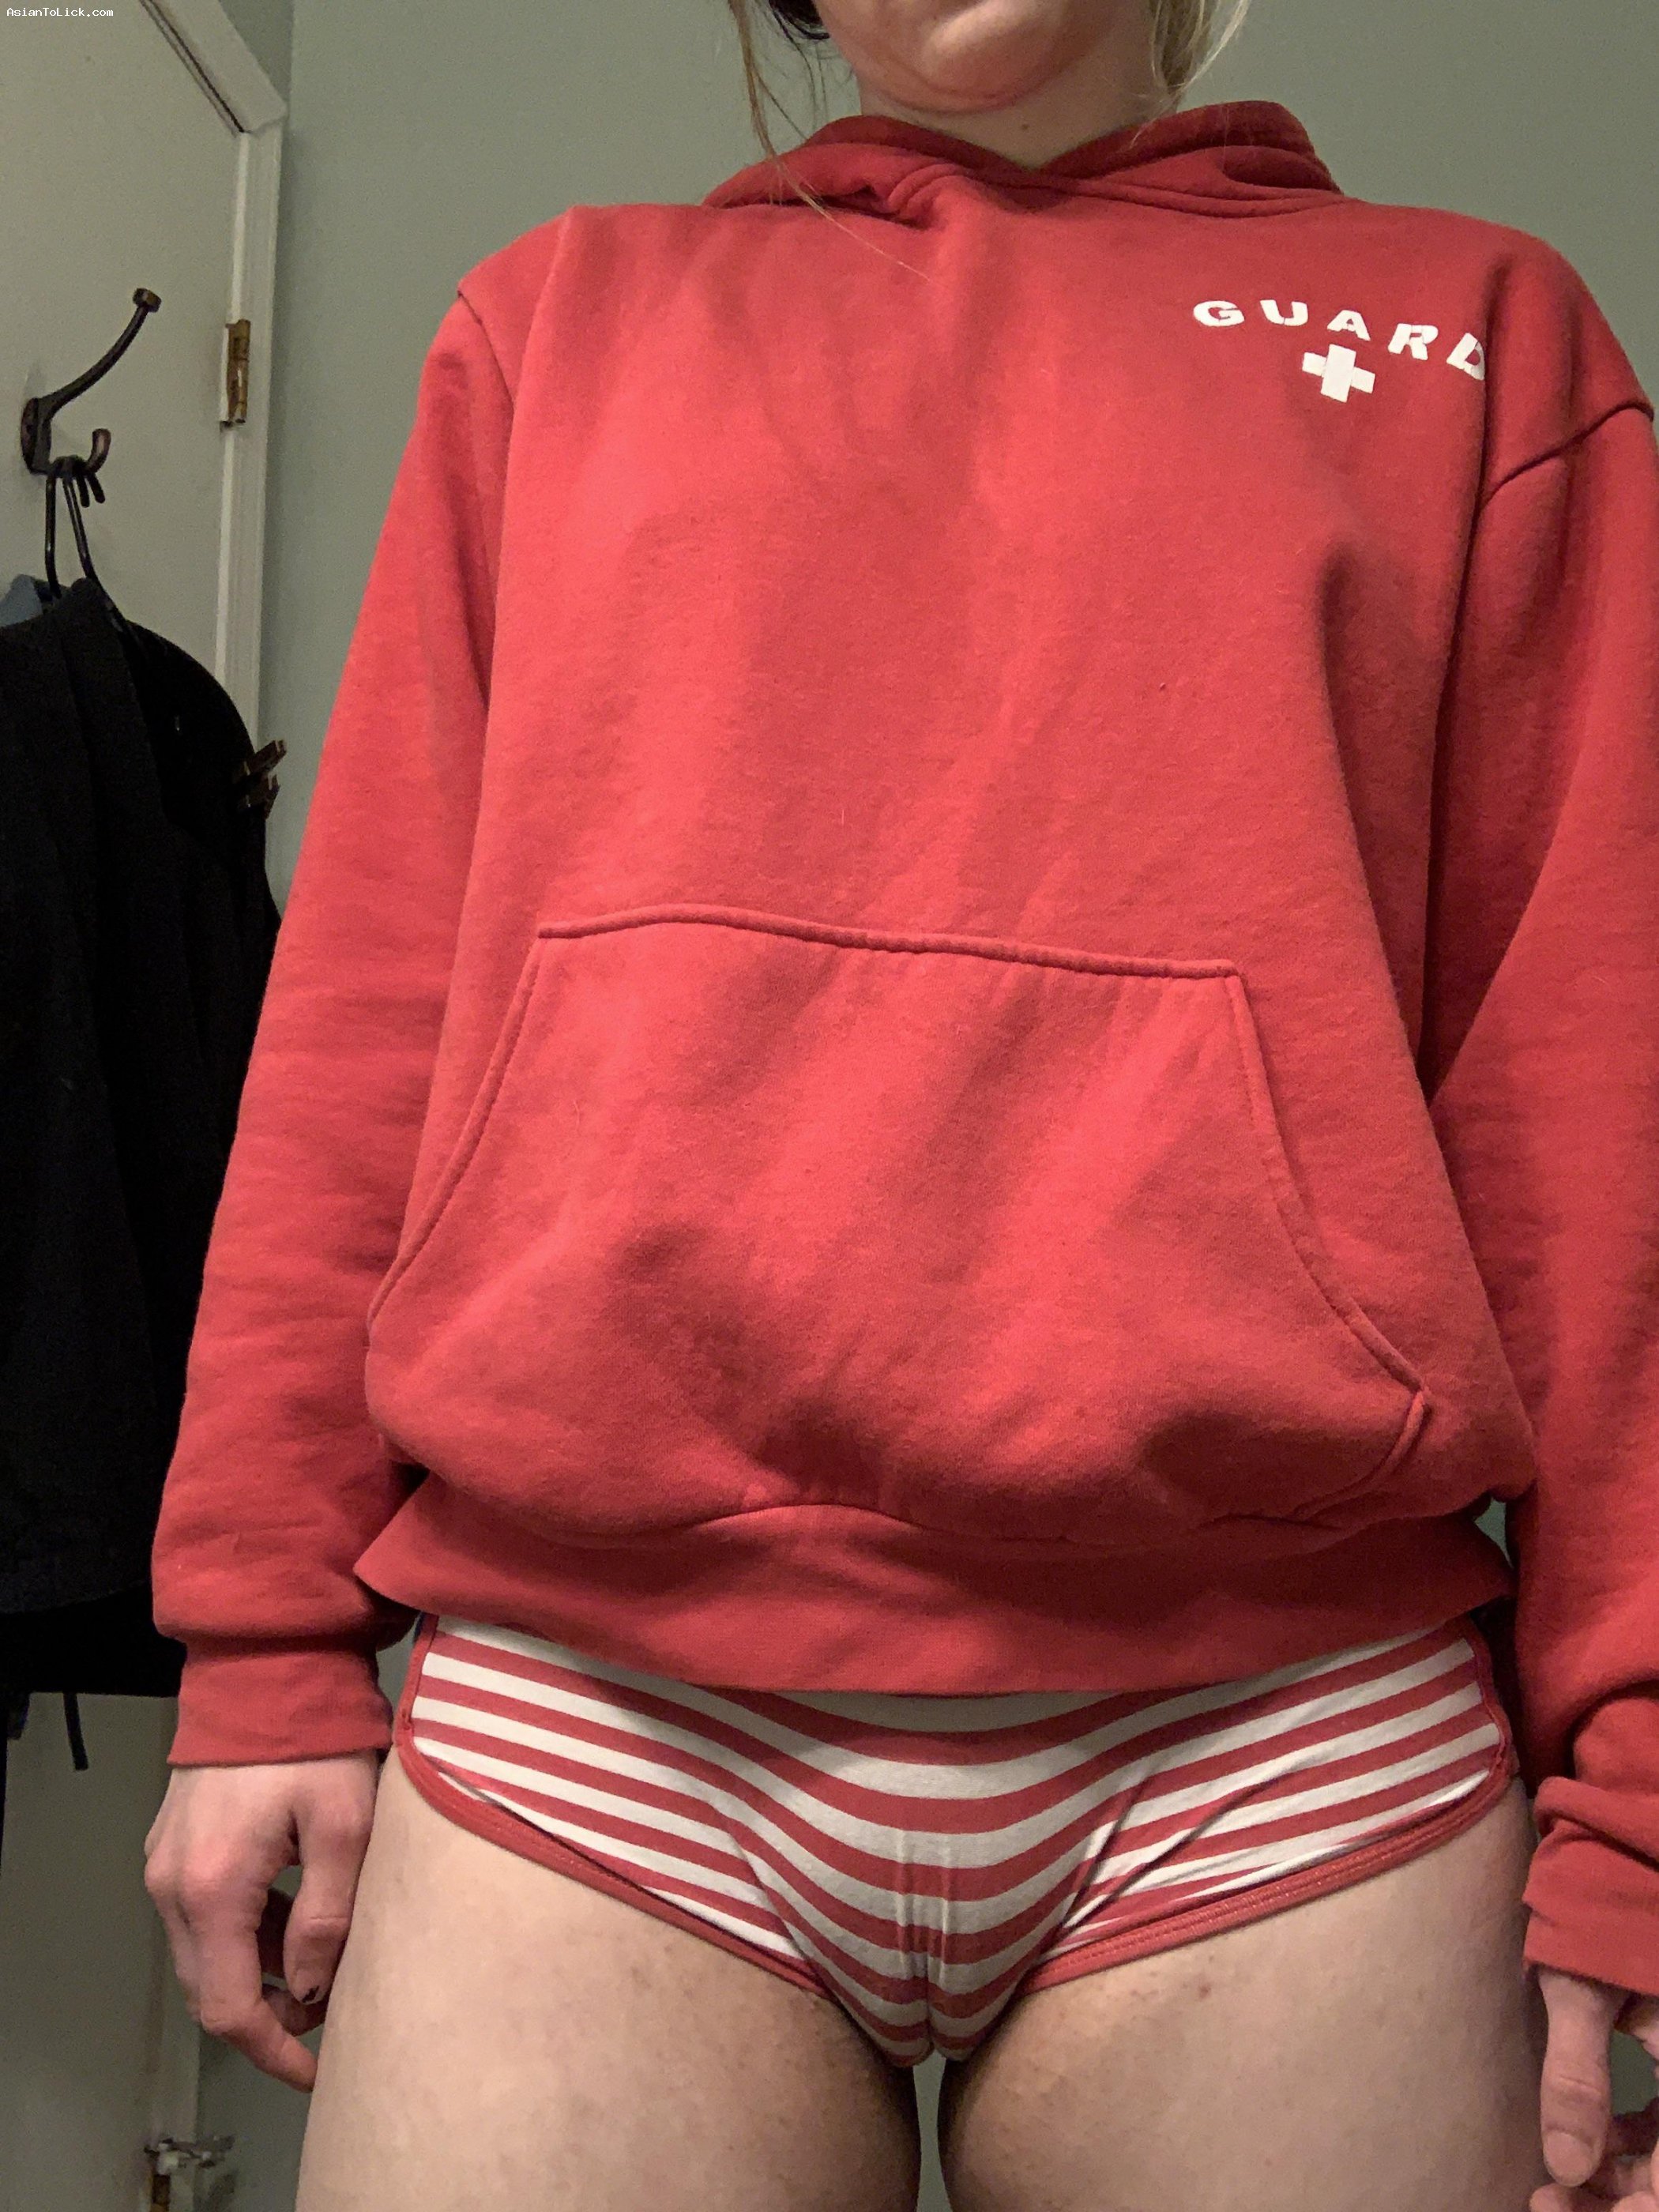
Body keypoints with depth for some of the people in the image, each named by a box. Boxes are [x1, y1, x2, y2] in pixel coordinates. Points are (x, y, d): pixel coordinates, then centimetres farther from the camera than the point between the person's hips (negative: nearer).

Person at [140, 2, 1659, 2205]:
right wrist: (266, 1648, 4)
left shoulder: (1475, 332, 12)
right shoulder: (566, 313, 16)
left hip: (1283, 1752, 0)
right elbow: (367, 1001, 10)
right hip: (586, 1717, 1)